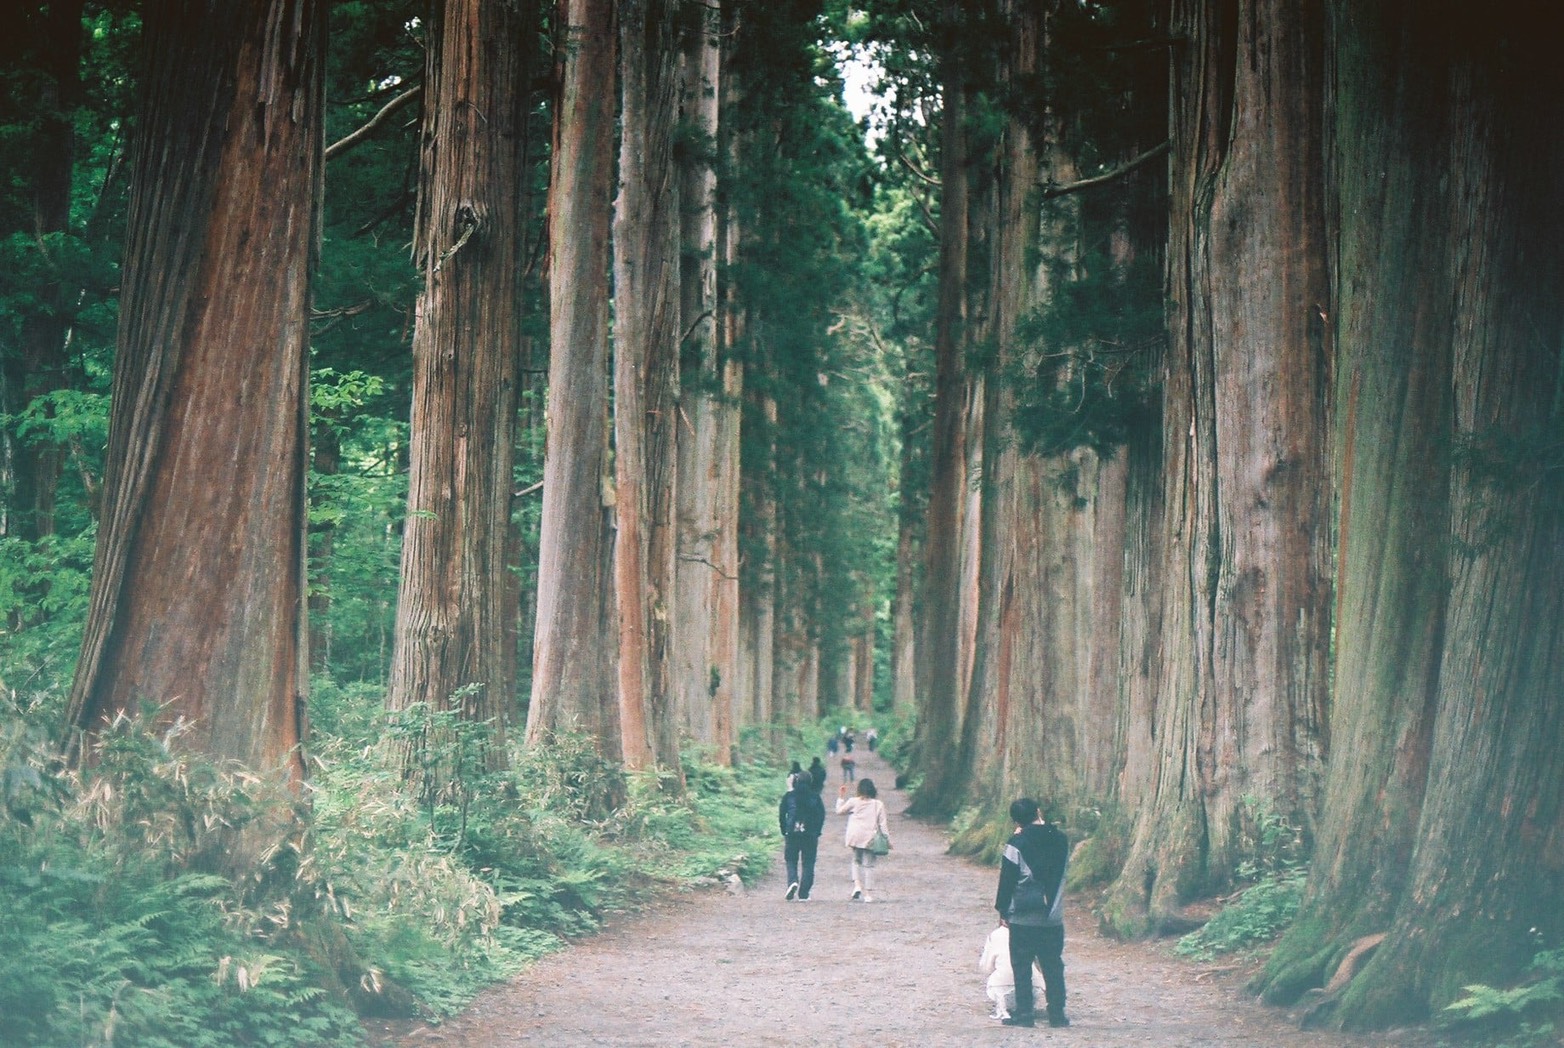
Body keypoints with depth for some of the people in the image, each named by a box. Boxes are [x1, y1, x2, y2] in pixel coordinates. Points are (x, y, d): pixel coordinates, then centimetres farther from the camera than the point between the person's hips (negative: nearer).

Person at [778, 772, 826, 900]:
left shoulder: (788, 796, 1)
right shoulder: (815, 797, 1)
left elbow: (781, 815, 2)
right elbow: (821, 815, 3)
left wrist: (784, 831, 11)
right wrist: (816, 832, 12)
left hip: (792, 833, 0)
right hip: (811, 834, 0)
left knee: (791, 861, 11)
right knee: (808, 863, 6)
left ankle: (792, 881, -18)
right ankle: (803, 894, 2)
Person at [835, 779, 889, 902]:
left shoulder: (853, 802, -1)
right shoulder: (878, 804, 1)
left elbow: (839, 811, 11)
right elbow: (883, 823, 1)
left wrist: (841, 797, 20)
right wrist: (887, 838, 7)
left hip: (855, 836, 0)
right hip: (869, 838, 0)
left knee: (856, 860, 20)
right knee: (868, 865, 4)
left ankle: (857, 885, -2)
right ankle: (867, 893, 1)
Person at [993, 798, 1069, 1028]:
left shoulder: (1017, 844, -12)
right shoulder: (1060, 840, 3)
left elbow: (1007, 880, -8)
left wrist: (1003, 911, 1)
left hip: (1024, 918, -4)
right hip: (1054, 917, 4)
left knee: (1022, 967, 4)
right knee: (1053, 967, 10)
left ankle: (1024, 1013, 3)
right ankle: (1057, 1013, 11)